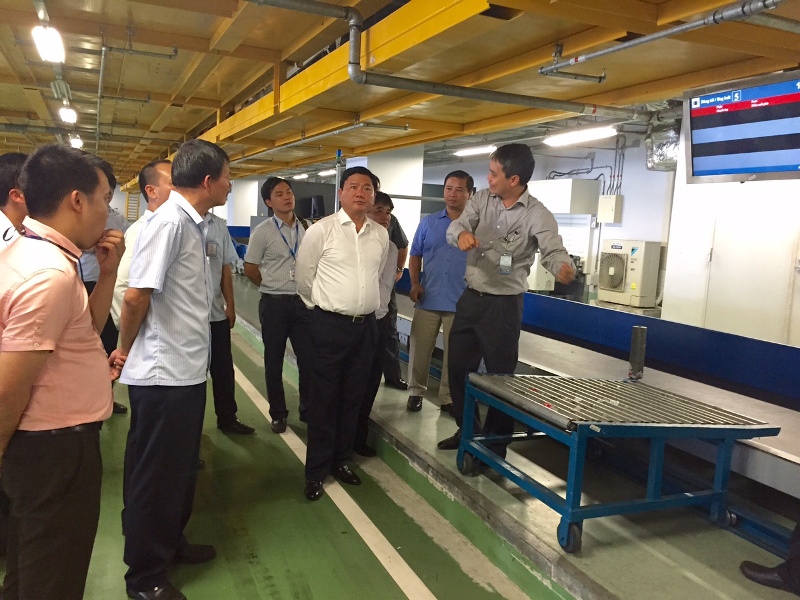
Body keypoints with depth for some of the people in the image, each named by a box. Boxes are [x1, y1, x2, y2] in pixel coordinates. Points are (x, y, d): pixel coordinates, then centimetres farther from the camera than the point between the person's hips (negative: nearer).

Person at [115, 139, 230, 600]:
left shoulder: (193, 224, 9)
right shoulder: (170, 221, -19)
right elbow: (136, 296, -22)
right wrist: (125, 350, -5)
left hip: (187, 370, 8)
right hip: (164, 374, -8)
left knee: (181, 468, 22)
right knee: (155, 475, 7)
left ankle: (170, 544, 41)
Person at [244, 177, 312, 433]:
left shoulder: (307, 229, 3)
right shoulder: (263, 232, -6)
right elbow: (250, 269, 0)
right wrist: (274, 287, 5)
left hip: (303, 302, 2)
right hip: (274, 304, -2)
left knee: (309, 358, 5)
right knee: (274, 361, 10)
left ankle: (308, 409, 23)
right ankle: (278, 413, 25)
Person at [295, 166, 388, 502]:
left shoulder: (381, 235, 5)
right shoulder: (321, 230, -9)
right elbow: (304, 277, 0)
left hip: (366, 325, 5)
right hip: (330, 325, -4)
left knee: (352, 398, 14)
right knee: (324, 400, 3)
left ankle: (341, 461, 30)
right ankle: (316, 472, 16)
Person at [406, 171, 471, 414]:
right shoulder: (428, 222, 6)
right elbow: (415, 255, 10)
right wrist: (415, 284, -3)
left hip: (461, 302, -1)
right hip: (428, 299, 1)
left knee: (454, 353, 8)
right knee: (419, 349, 7)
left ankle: (448, 397, 22)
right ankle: (416, 391, 23)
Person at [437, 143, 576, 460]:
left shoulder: (537, 215, -13)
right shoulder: (481, 199, 1)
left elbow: (554, 251, -23)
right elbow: (455, 226, -11)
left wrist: (564, 268, -47)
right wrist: (462, 233, -36)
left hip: (503, 304, -5)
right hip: (470, 297, 6)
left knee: (499, 374, 5)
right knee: (458, 365, 16)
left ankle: (493, 445, 24)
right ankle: (467, 430, 37)